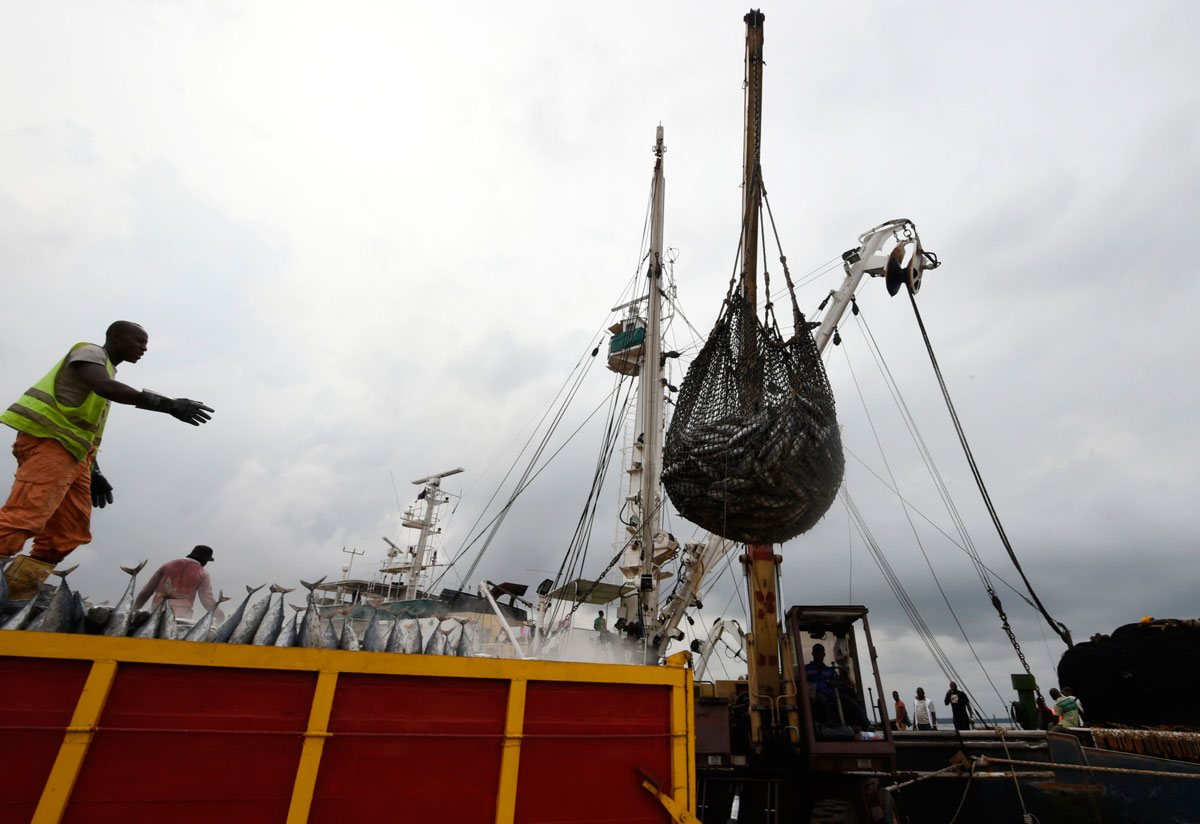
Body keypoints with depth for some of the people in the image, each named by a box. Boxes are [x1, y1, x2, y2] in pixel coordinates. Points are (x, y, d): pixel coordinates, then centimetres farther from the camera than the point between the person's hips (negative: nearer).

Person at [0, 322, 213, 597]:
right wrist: (166, 404, -33)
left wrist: (93, 471, 20)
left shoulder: (107, 369, 26)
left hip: (72, 453, 9)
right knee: (25, 516, -21)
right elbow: (104, 387, -25)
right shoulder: (89, 352, 0)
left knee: (71, 533, 3)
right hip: (47, 440, -9)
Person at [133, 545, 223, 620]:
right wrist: (221, 618, 13)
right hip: (182, 616, -3)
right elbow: (208, 601, 4)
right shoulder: (202, 573, 5)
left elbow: (146, 591, 19)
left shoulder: (168, 565, 16)